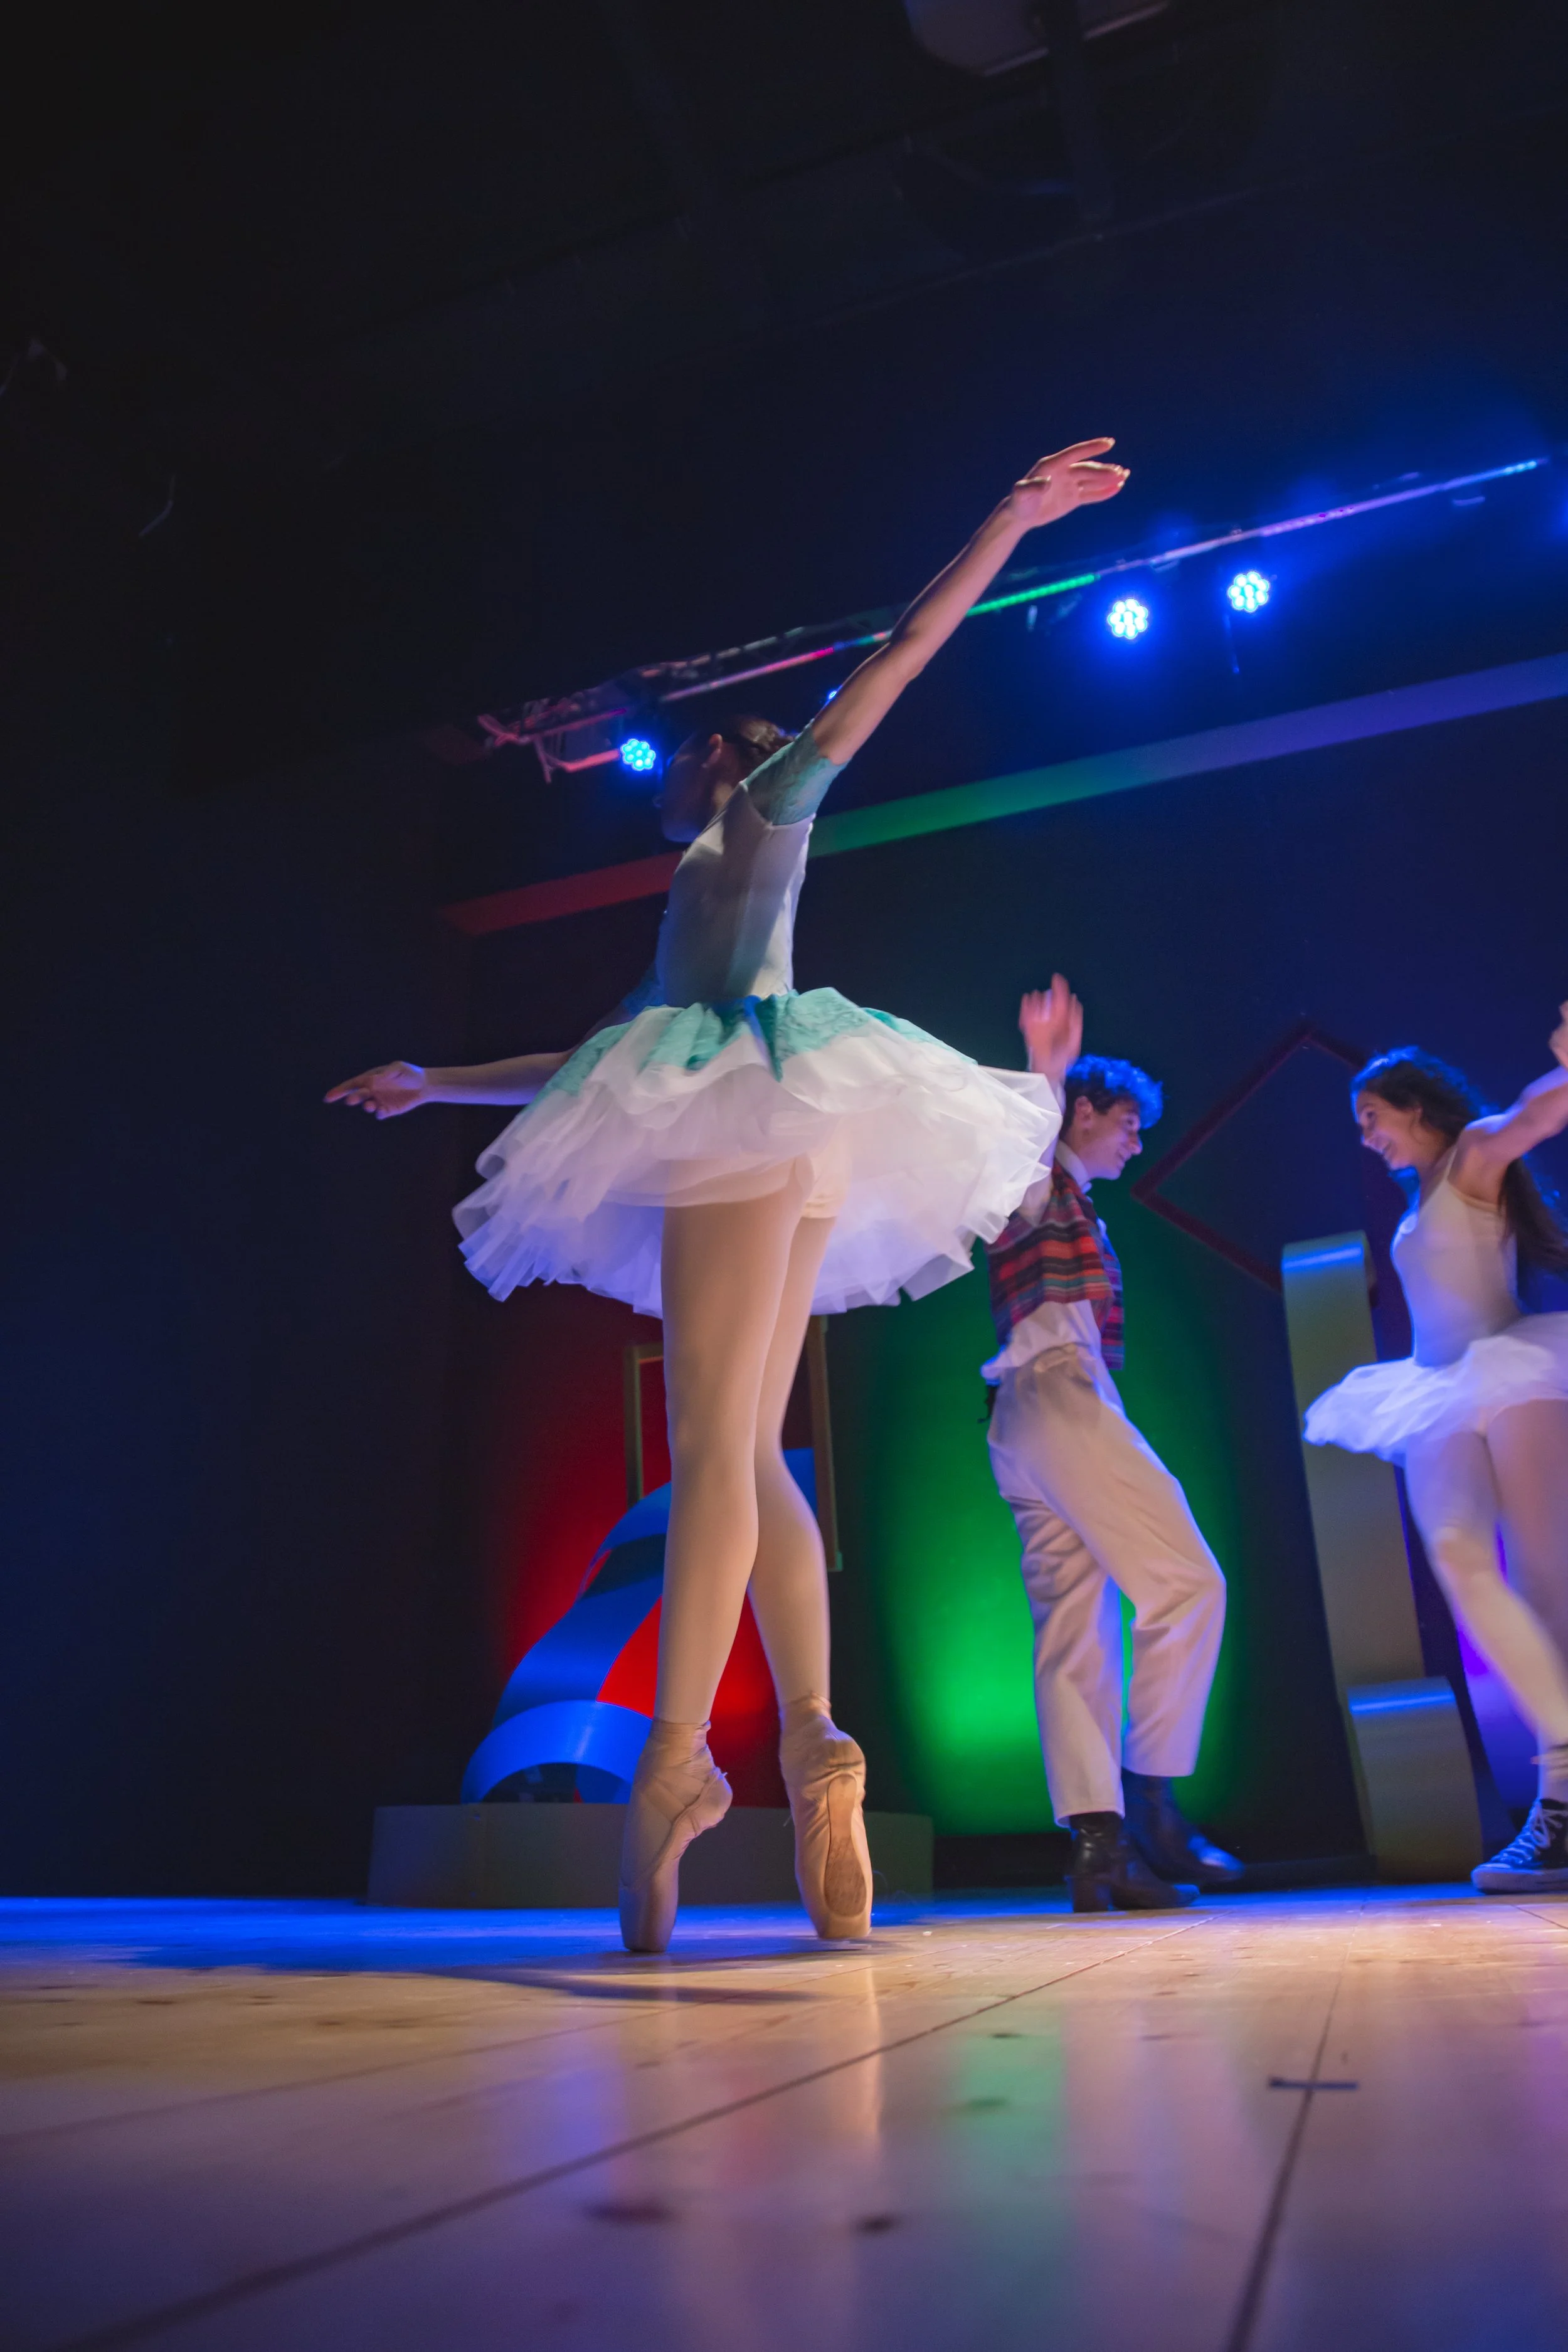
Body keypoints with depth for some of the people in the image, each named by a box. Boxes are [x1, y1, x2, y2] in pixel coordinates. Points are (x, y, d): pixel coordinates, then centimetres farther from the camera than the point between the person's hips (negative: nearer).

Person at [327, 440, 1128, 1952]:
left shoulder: (769, 806, 18)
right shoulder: (689, 914, 36)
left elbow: (889, 666, 10)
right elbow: (593, 1067, 38)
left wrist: (1007, 524, 4)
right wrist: (437, 1085, 43)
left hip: (758, 1117, -8)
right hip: (753, 1154, 8)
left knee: (715, 1445, -19)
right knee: (747, 1458, -5)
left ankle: (675, 1759, -24)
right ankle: (813, 1743, -13)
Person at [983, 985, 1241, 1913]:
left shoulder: (1070, 1206, 30)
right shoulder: (1045, 1182, 3)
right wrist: (1044, 1077, -38)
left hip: (1028, 1421, 9)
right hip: (1060, 1393, -9)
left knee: (1074, 1633, -1)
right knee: (1187, 1581, -9)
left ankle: (1100, 1845, -5)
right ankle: (1149, 1799, -6)